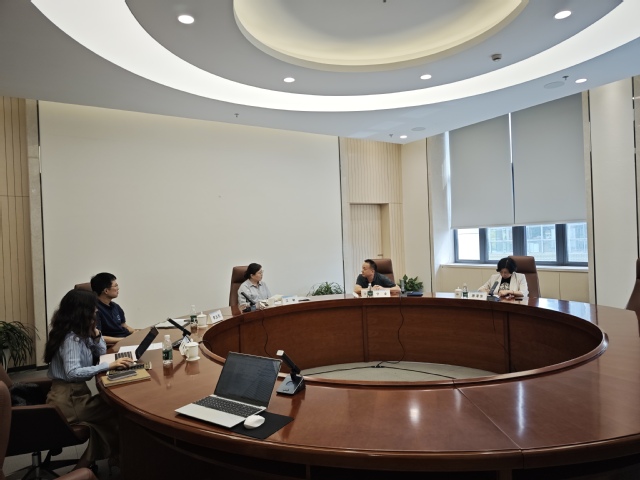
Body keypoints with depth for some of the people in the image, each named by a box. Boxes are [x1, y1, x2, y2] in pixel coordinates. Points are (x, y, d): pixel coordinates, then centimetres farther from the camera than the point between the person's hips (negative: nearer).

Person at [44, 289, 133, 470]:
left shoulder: (80, 333, 7)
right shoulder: (71, 338, -22)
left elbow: (101, 351, 15)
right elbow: (73, 373, -34)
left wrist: (95, 335, -3)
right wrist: (109, 365, -35)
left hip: (74, 394, 9)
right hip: (68, 400, -9)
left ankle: (88, 463, 20)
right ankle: (115, 457, 20)